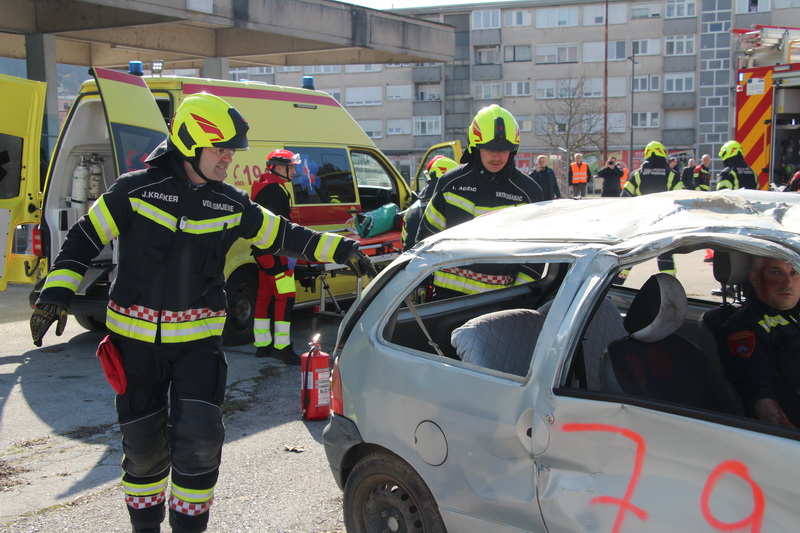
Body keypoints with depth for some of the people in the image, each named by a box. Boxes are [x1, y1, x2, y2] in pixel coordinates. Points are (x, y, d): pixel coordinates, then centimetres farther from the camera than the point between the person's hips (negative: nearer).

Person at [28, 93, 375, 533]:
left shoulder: (231, 204, 3)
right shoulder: (136, 190, -7)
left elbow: (283, 236, 11)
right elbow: (84, 239, -2)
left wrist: (341, 249, 4)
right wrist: (56, 293, -12)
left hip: (199, 339, 2)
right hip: (137, 337, -1)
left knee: (199, 440, -9)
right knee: (143, 443, 9)